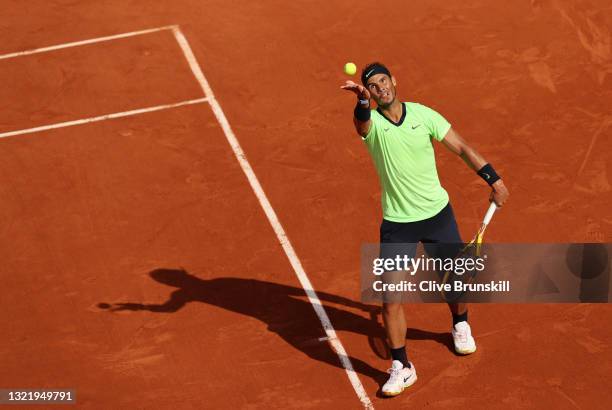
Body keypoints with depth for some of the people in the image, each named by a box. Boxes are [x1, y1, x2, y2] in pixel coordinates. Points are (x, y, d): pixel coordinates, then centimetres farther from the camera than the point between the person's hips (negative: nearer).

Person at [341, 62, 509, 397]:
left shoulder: (423, 115, -5)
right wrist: (362, 100, -61)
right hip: (397, 223, -2)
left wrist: (493, 179, -6)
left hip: (437, 213, 2)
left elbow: (461, 147, 0)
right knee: (390, 297, -9)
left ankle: (460, 325, 49)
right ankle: (401, 367, 5)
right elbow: (361, 121, -37)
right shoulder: (370, 122, -11)